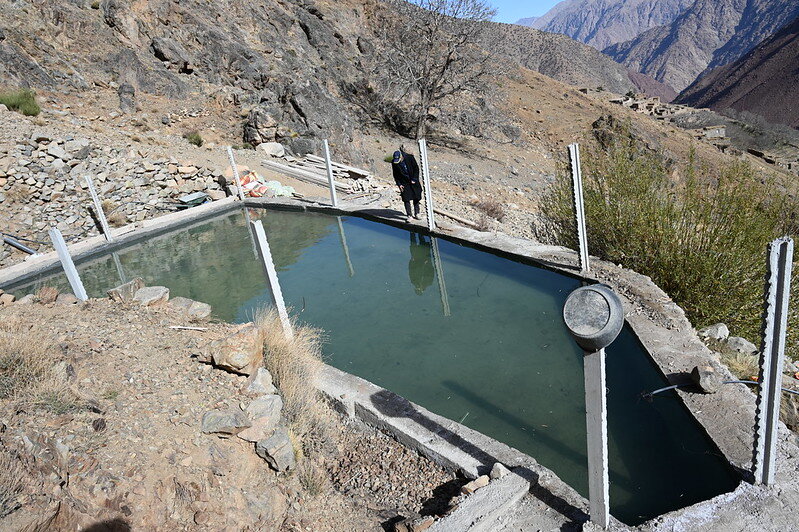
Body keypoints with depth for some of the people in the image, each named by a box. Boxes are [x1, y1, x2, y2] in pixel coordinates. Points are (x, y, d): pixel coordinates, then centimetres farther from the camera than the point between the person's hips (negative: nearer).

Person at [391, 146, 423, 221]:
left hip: (413, 181, 0)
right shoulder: (394, 163, -12)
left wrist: (414, 179, -10)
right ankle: (409, 215, 3)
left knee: (416, 198, 8)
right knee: (406, 199, -5)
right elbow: (395, 175, -1)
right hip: (404, 183, 0)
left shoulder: (410, 158, -16)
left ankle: (416, 214, 22)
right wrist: (399, 184, -7)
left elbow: (416, 169, -7)